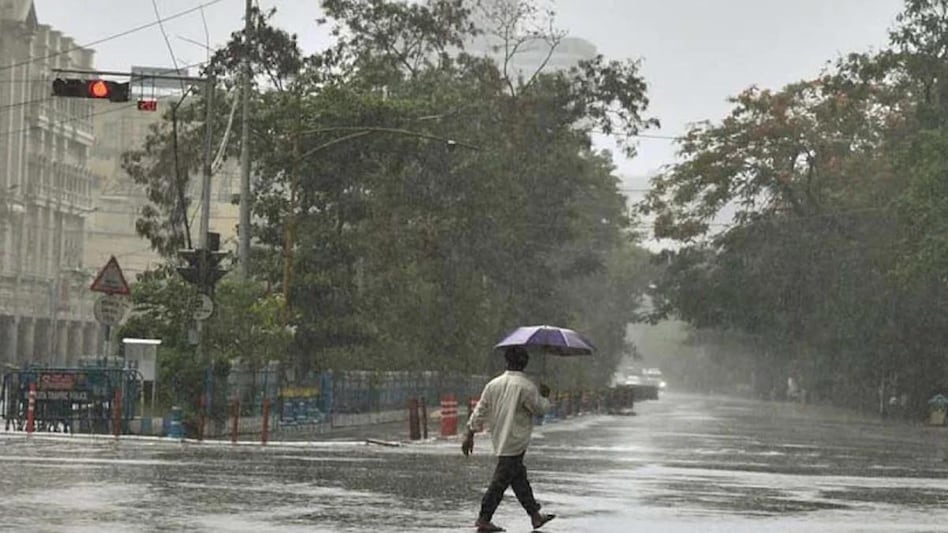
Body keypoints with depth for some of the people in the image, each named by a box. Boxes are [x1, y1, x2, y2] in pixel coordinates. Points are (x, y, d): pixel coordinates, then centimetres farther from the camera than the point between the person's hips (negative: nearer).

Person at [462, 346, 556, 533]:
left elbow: (480, 411, 5)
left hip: (499, 439, 7)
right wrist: (544, 397, 17)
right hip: (515, 442, -7)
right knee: (501, 480, -4)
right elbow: (540, 409, -4)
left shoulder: (494, 384, 4)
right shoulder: (526, 387, -15)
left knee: (519, 477, 16)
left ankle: (535, 515, 25)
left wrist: (470, 435, 10)